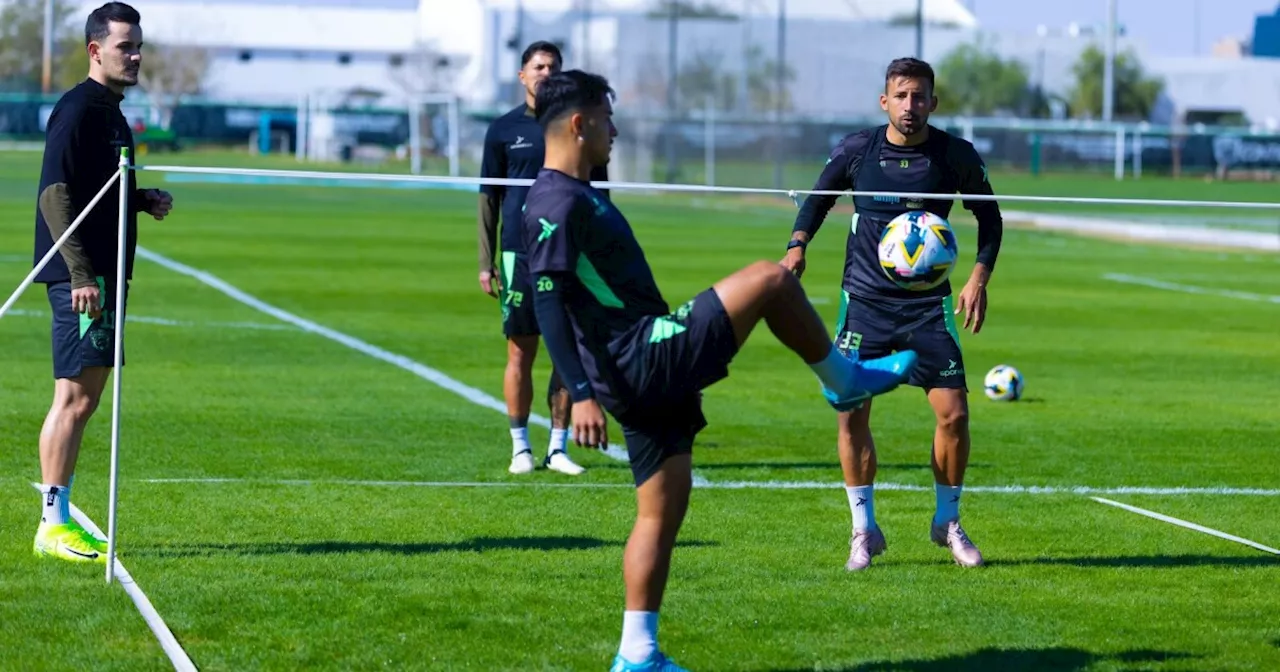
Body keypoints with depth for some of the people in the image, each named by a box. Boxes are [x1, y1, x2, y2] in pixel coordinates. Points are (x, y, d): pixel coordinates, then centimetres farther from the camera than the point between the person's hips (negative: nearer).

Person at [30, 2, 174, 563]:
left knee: (84, 399, 11)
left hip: (104, 275, 10)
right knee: (74, 397, -9)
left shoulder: (110, 112, 18)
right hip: (80, 277, -10)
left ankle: (59, 518, 15)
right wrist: (81, 274, -24)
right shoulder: (78, 110, -12)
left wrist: (144, 200, 9)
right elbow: (56, 193, -18)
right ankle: (53, 525, -7)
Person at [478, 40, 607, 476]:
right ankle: (520, 447, 8)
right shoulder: (503, 129, 5)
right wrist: (486, 264, 0)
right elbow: (489, 198, 6)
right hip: (519, 255, -1)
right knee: (521, 353, 1)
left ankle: (558, 448, 8)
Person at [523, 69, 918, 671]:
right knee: (772, 280, -8)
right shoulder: (556, 204, -14)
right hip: (644, 363, -11)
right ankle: (846, 381, 12)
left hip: (649, 374, 11)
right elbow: (549, 303, -21)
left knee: (661, 514, 11)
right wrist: (581, 394, -28)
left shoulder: (579, 196, 19)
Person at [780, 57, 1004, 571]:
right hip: (864, 299, 0)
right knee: (851, 413, -5)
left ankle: (947, 522, 13)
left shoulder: (956, 156, -5)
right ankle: (864, 529, 10)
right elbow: (819, 198, 12)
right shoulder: (856, 150, -3)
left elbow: (988, 216, 9)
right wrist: (798, 245, -5)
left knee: (953, 412, -8)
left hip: (928, 303, 0)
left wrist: (979, 278, -3)